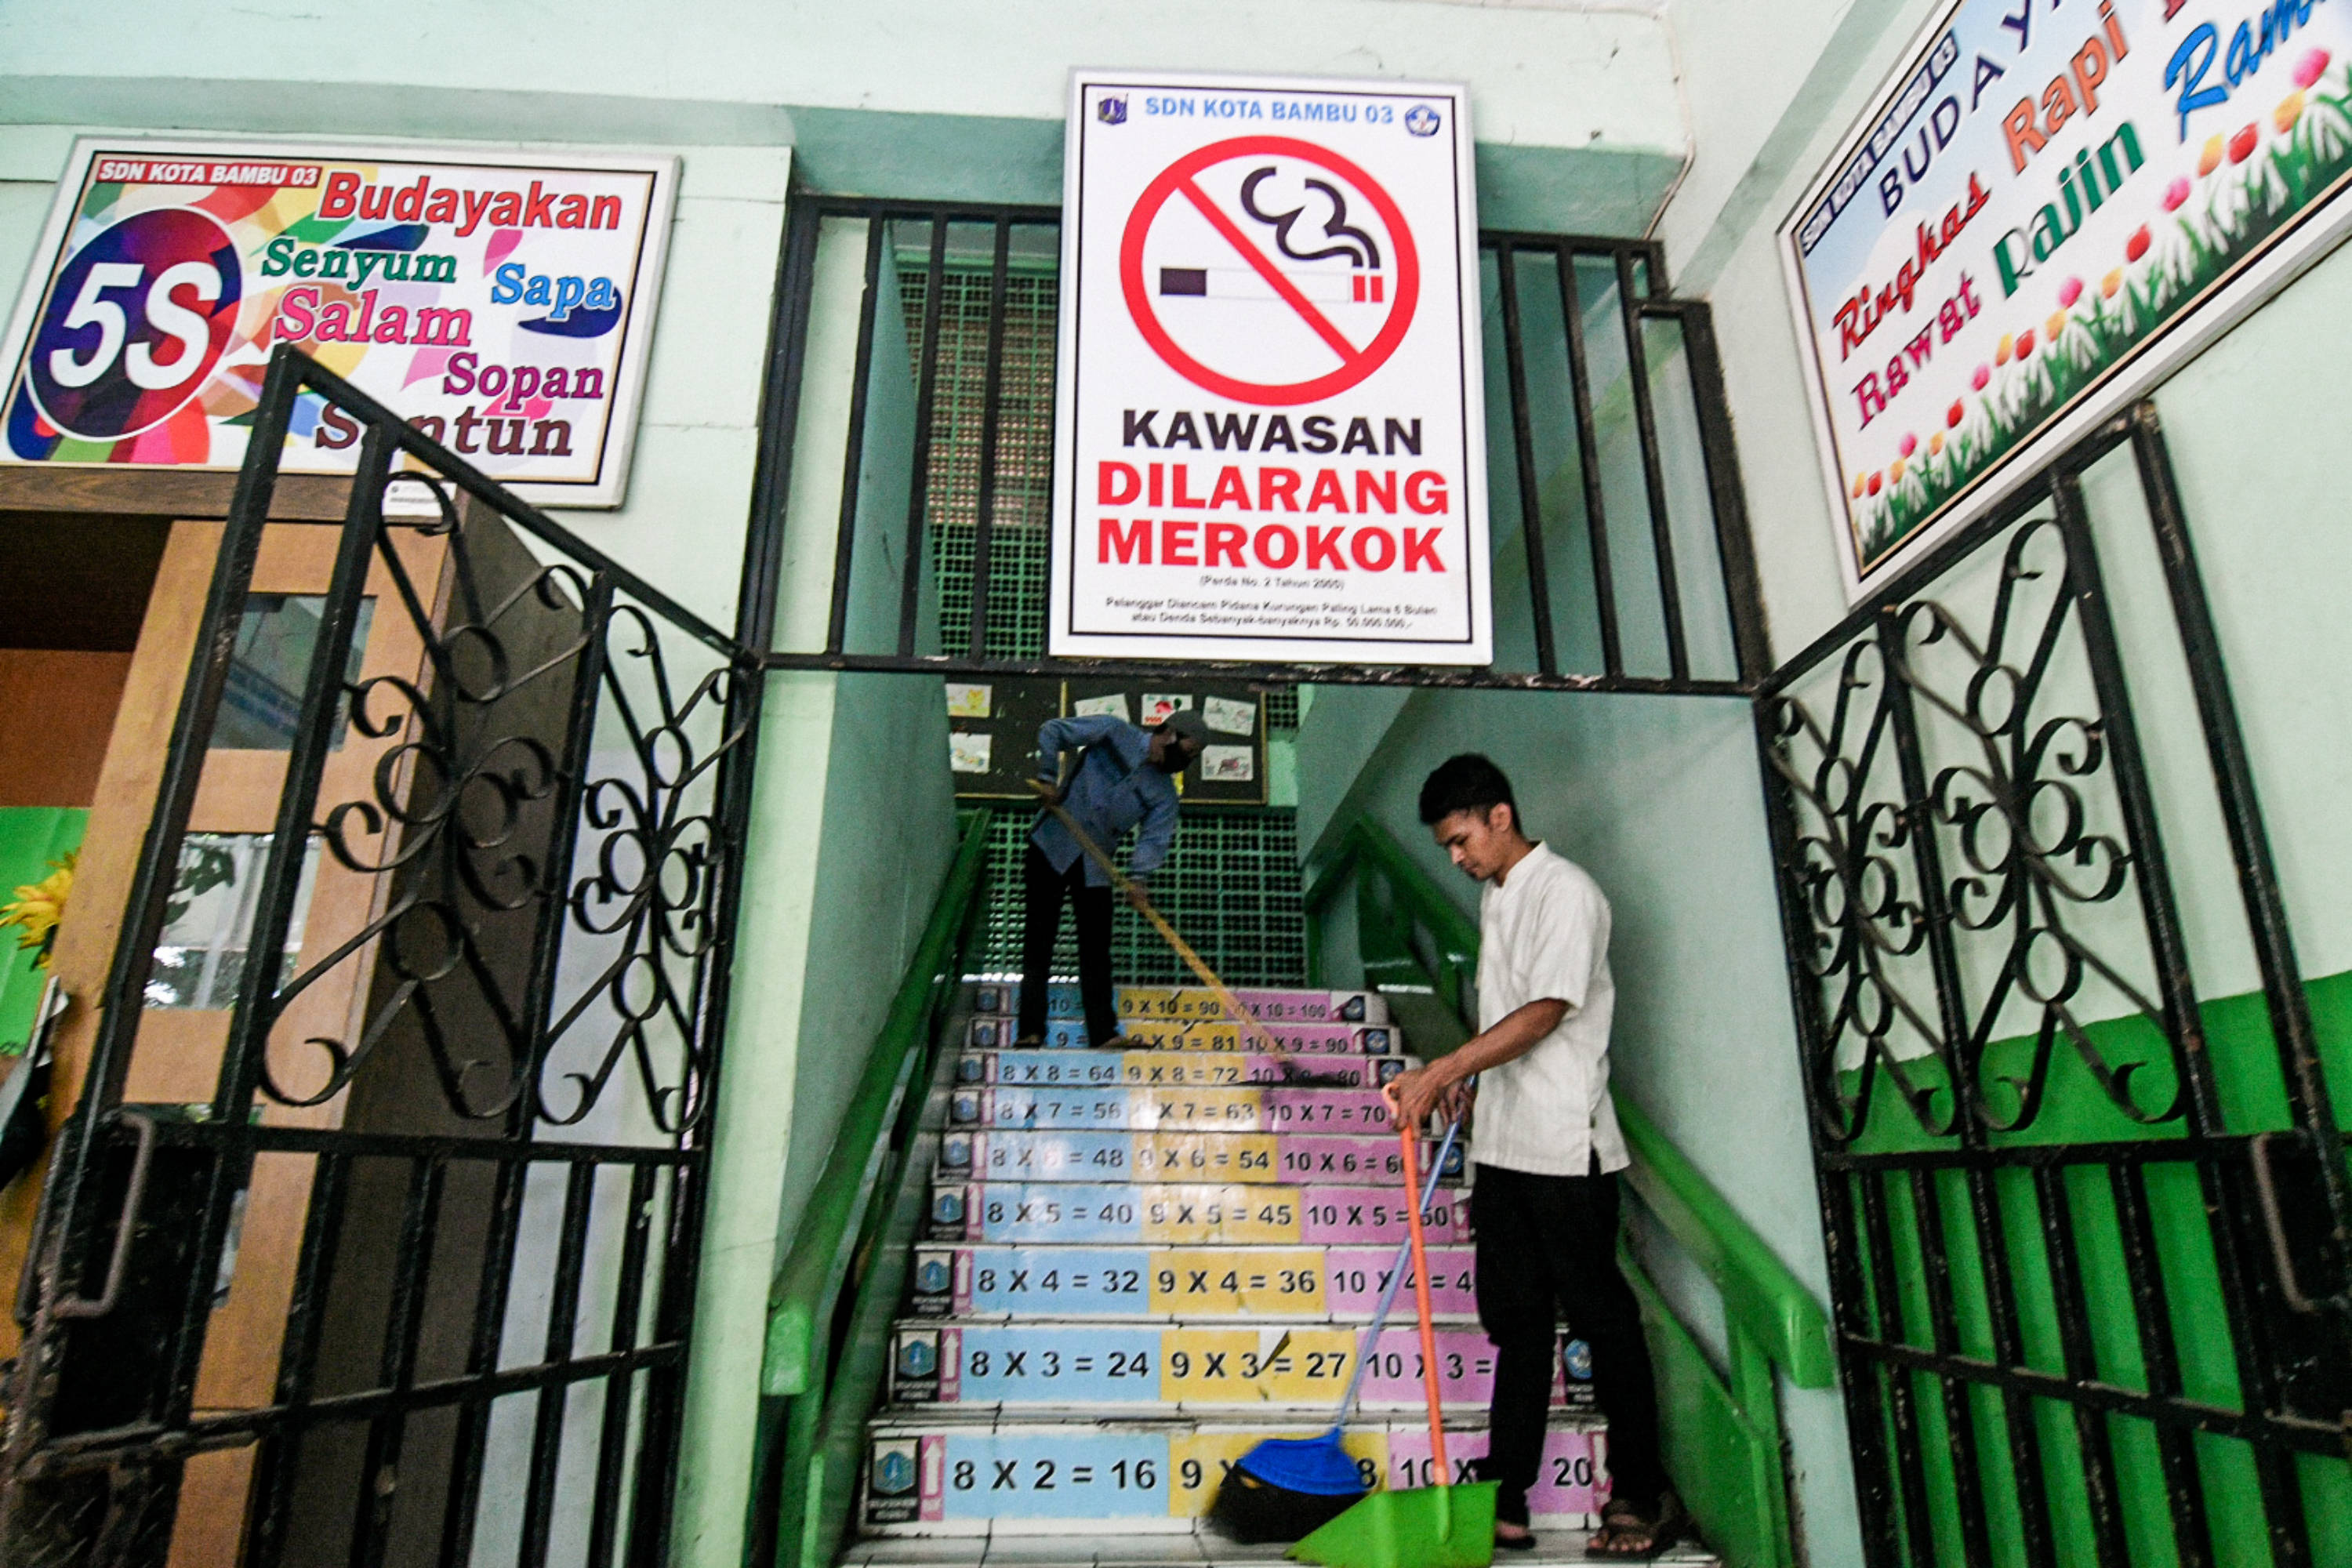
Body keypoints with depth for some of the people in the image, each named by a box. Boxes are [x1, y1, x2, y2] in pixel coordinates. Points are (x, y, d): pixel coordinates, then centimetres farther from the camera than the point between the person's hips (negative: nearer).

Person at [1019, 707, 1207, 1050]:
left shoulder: (1165, 794, 4)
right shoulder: (1114, 731, -4)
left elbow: (1156, 838, -10)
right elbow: (1052, 731, -3)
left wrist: (1138, 876, -28)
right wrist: (1049, 777, -14)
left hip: (1095, 866, 4)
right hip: (1051, 846, -4)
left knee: (1097, 949, 1)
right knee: (1038, 941, -4)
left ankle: (1102, 1034, 2)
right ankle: (1030, 1030, -2)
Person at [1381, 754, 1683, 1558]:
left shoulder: (1565, 892, -13)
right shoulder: (1493, 897, 14)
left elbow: (1542, 1015, -21)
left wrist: (1439, 1071, -23)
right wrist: (1464, 1079, 12)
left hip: (1565, 1150, -8)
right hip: (1501, 1146, 8)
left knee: (1601, 1318, 5)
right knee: (1516, 1322, 11)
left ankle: (1643, 1497, 21)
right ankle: (1504, 1502, 18)